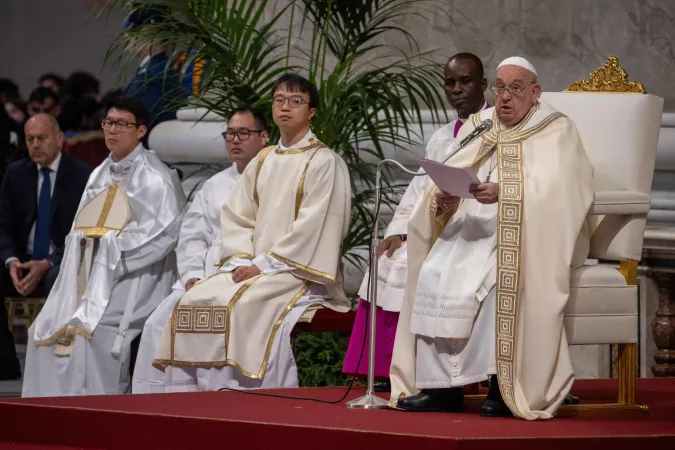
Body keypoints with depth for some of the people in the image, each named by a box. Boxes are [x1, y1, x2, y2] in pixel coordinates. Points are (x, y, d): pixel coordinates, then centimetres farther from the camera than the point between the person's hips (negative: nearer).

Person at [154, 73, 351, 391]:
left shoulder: (324, 162, -3)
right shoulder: (263, 162, 18)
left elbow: (311, 228, -12)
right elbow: (235, 216, 14)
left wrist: (262, 265, -15)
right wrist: (242, 261, -5)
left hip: (299, 273, -6)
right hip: (253, 267, 6)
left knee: (240, 305, -32)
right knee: (195, 302, -15)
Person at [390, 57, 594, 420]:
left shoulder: (556, 131, 2)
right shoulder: (478, 127, 17)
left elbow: (554, 190, -15)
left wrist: (504, 193, -31)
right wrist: (445, 198, -18)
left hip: (529, 236, -5)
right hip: (474, 227, 5)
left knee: (504, 274, -34)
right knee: (434, 274, -22)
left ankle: (502, 385, -26)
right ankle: (442, 386, -22)